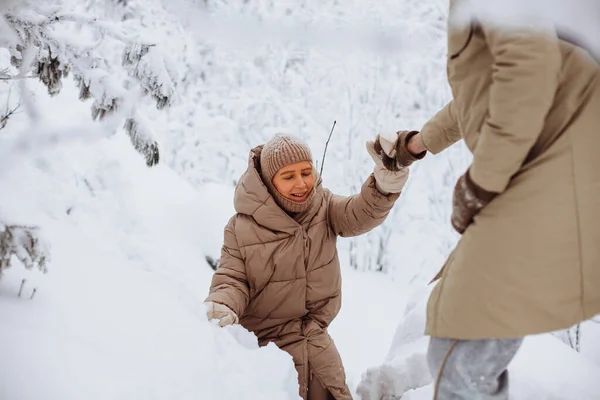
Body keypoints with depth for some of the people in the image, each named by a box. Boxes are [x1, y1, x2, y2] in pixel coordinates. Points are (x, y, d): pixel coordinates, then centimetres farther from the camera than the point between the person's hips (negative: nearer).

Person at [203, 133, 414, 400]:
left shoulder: (323, 205, -5)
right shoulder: (242, 228, -15)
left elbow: (359, 215, -23)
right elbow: (232, 279, -6)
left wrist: (386, 182, -44)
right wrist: (222, 306, -30)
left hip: (316, 339, 4)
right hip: (268, 345, -4)